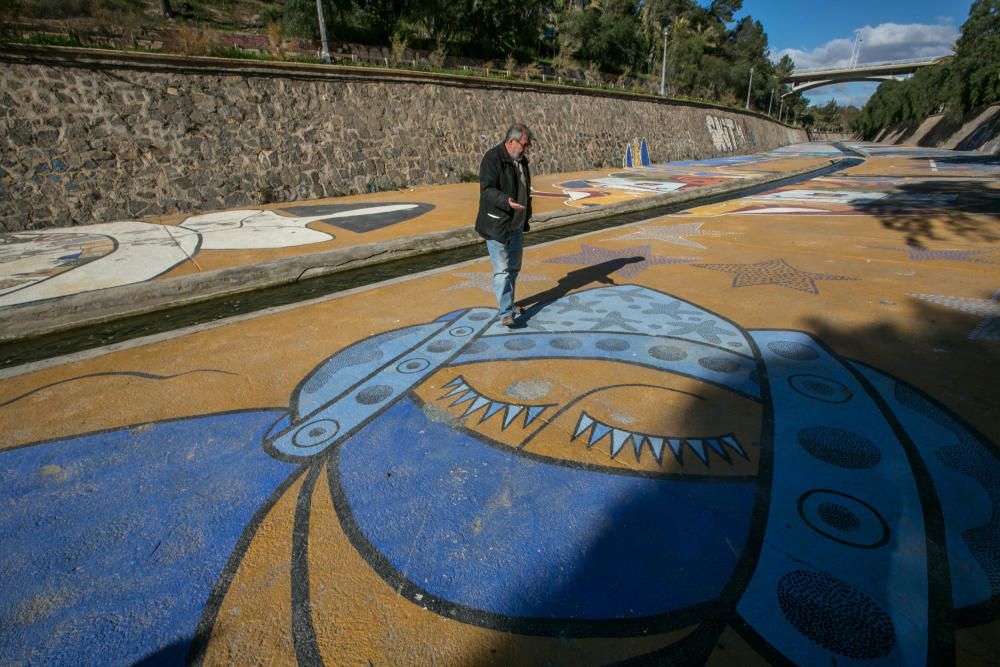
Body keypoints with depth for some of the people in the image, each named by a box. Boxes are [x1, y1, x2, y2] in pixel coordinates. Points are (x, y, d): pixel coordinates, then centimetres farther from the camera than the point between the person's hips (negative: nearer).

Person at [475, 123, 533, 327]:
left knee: (514, 268, 16)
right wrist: (506, 201, -40)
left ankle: (508, 304, 31)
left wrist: (525, 217, 25)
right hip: (497, 225, -9)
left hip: (516, 225, 9)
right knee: (502, 270, -8)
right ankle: (506, 313, -5)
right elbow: (488, 189, -23)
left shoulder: (520, 160, 12)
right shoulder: (492, 159, -15)